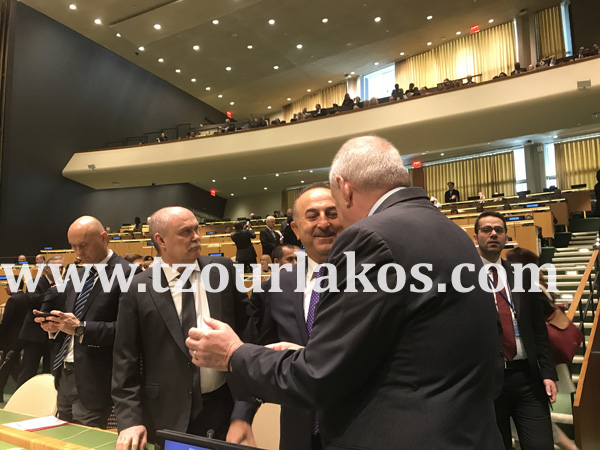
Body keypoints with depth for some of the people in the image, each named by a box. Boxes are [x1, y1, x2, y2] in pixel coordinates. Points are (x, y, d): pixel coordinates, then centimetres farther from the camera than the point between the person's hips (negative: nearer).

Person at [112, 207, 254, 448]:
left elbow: (247, 327, 3)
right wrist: (130, 420, -8)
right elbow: (126, 360, -2)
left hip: (224, 407, 1)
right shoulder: (138, 289, -5)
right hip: (168, 416, -1)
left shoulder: (222, 270, -3)